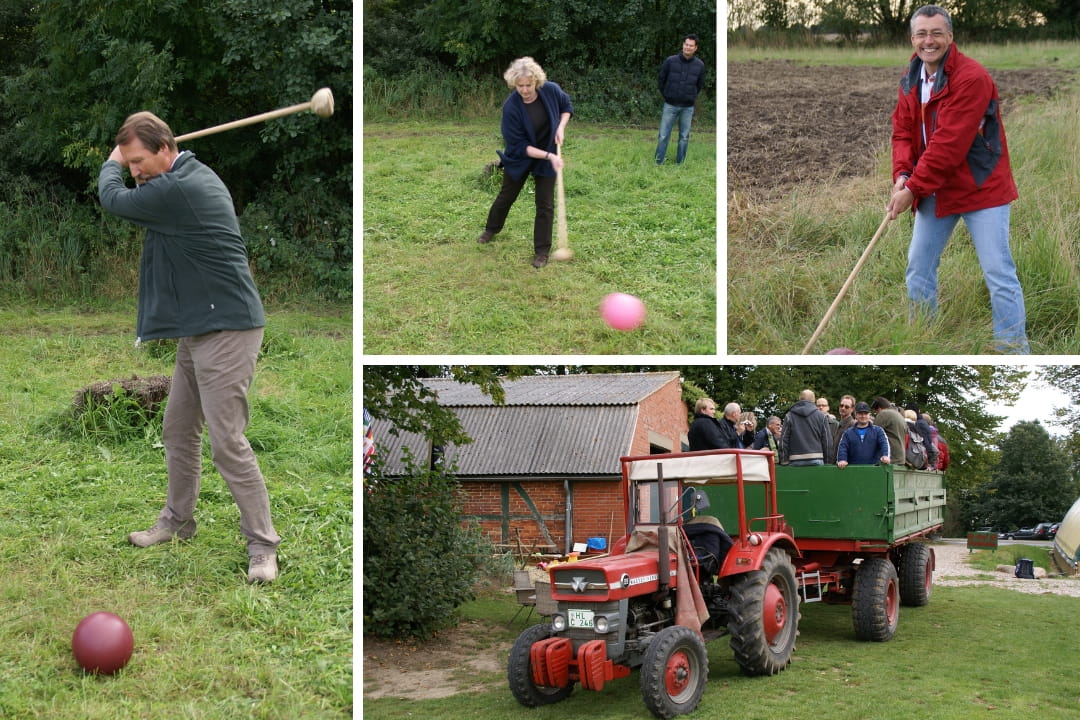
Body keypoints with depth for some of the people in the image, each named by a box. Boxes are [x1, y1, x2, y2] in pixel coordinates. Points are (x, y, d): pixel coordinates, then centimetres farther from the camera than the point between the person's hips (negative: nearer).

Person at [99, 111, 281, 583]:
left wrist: (111, 162, 14)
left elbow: (113, 199, -6)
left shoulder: (179, 188, -20)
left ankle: (263, 545, -7)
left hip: (226, 328, -11)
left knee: (227, 441, -12)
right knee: (178, 432, 16)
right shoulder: (191, 178, 11)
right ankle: (177, 521, 30)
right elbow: (138, 209, 25)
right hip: (198, 329, 11)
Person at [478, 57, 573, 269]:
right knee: (506, 196, 19)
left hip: (548, 158, 1)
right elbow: (519, 146, -25)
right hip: (519, 158, -1)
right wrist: (548, 156, -31)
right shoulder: (511, 107, -30)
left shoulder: (551, 90, -22)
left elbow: (567, 107, 2)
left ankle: (541, 251, 13)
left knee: (545, 205, 1)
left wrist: (561, 128, -15)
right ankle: (492, 229, 46)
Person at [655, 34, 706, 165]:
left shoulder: (699, 65, -3)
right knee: (663, 136, 0)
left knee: (684, 137, 7)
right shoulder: (670, 61, -8)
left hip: (688, 107, 1)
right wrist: (665, 95, 11)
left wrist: (691, 97, 12)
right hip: (670, 105, -1)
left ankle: (679, 163, 17)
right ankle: (658, 163, 8)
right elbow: (662, 79, 4)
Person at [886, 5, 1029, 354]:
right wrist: (902, 174, -13)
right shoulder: (910, 80, 5)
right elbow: (902, 132, 6)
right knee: (918, 268, 12)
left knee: (998, 272, -7)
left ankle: (1013, 352, -2)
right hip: (934, 191, 8)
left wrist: (914, 188, -22)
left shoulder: (971, 77, -21)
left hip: (980, 187, -7)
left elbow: (949, 144, -25)